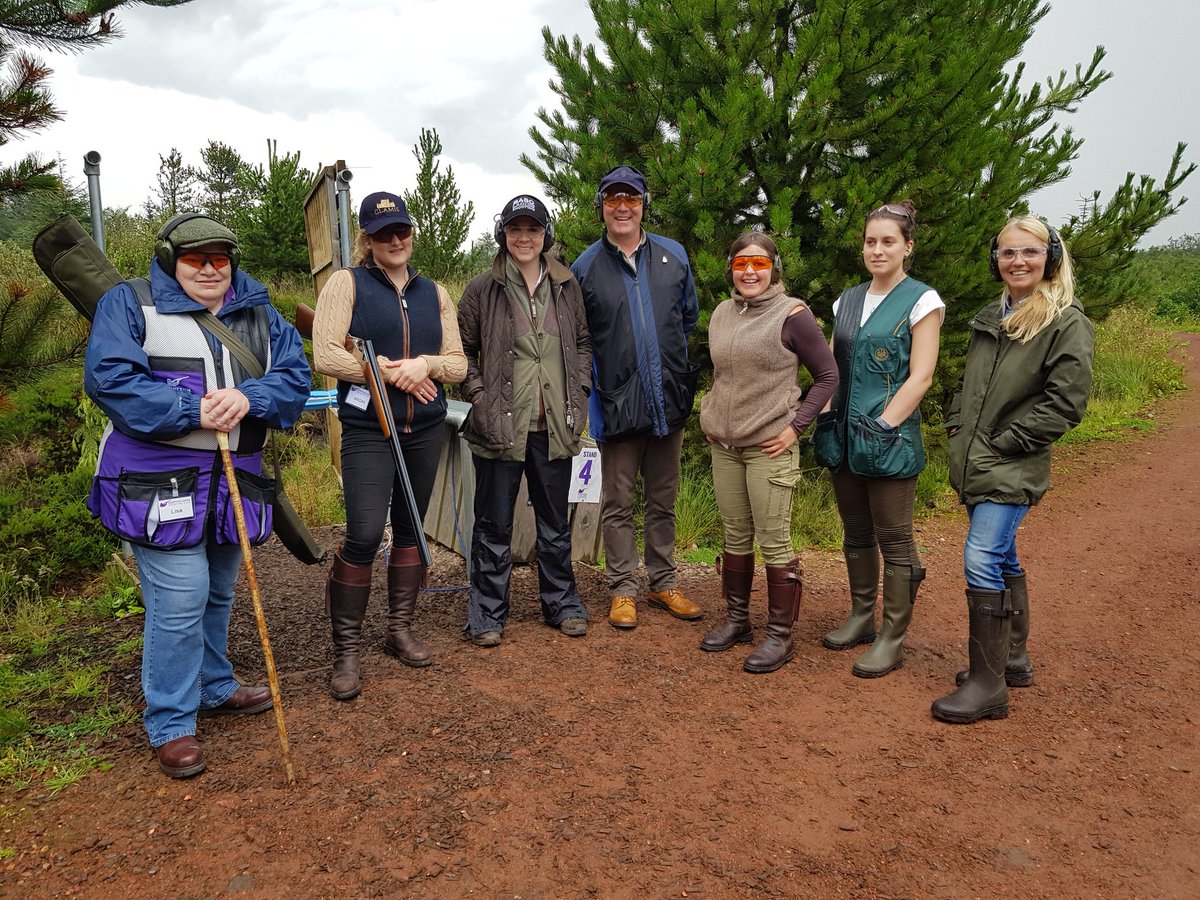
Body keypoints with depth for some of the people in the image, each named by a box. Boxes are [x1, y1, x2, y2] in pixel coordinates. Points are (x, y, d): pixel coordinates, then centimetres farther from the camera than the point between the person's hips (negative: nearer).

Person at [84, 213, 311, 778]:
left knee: (218, 594, 19)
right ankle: (170, 725, 7)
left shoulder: (259, 315, 11)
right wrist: (195, 412, -23)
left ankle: (214, 688, 39)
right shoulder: (130, 305, -2)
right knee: (179, 602, -8)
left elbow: (295, 375, 1)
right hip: (159, 482, -5)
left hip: (235, 479, 6)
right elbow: (109, 377, -15)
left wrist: (247, 398, -20)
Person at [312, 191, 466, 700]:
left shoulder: (433, 293, 12)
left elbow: (458, 364, 8)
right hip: (367, 429, -5)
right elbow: (325, 355, -12)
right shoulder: (347, 283, -1)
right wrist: (392, 371, -14)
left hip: (425, 429, 5)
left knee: (411, 530, 12)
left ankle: (400, 629, 27)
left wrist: (426, 364, -13)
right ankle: (345, 650, 3)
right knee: (364, 535, -12)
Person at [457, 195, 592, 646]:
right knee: (494, 524, 6)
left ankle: (562, 603, 29)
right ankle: (488, 613, 19)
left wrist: (579, 393, 7)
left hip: (553, 425, 3)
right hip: (500, 424, -3)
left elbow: (583, 343, 17)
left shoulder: (566, 286, 7)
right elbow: (462, 349, 3)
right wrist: (479, 396, -7)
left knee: (555, 522, 15)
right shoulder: (483, 288, -2)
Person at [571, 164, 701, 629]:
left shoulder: (673, 255, 6)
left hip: (669, 399, 3)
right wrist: (599, 372, 1)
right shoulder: (585, 266, -1)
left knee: (663, 500, 13)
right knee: (618, 504, 5)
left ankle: (663, 584, 26)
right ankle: (623, 590, 18)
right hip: (617, 402, -3)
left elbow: (689, 315, 18)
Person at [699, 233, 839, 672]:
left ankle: (780, 636, 9)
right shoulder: (721, 314, 10)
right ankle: (736, 619, 27)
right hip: (724, 446, 6)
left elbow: (828, 376, -3)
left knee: (774, 542, -3)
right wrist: (710, 413, 12)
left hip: (769, 447, -6)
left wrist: (796, 426, -9)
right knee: (735, 537, 14)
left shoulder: (792, 315, -8)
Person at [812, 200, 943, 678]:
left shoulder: (921, 300, -5)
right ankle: (860, 618, 30)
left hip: (890, 438, -6)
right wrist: (826, 419, 2)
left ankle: (892, 638, 12)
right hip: (844, 435, 6)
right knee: (856, 534, 15)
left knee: (894, 541, 2)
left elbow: (920, 376, -11)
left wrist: (882, 426, -16)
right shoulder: (848, 300, 12)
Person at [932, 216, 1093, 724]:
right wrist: (956, 426, 8)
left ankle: (988, 686, -6)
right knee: (1003, 559, 16)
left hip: (1013, 471, -7)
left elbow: (1066, 401, -14)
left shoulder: (1067, 323, -8)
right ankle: (1013, 659, 30)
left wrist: (1005, 443, -14)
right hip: (973, 465, 7)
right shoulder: (988, 319, 14)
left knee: (982, 560, -14)